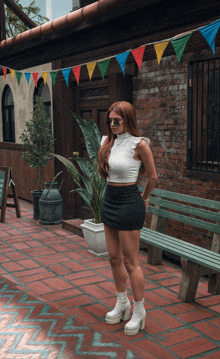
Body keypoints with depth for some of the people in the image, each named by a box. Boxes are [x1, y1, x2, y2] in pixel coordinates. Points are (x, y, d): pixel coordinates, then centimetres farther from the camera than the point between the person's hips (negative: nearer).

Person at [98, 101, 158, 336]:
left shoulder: (139, 144, -14)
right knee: (114, 258, 15)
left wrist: (144, 197, 11)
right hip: (109, 200, 7)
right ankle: (122, 304, 33)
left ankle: (139, 311, 18)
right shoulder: (108, 142, 5)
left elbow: (152, 177, -3)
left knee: (130, 262, 1)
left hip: (128, 203, -7)